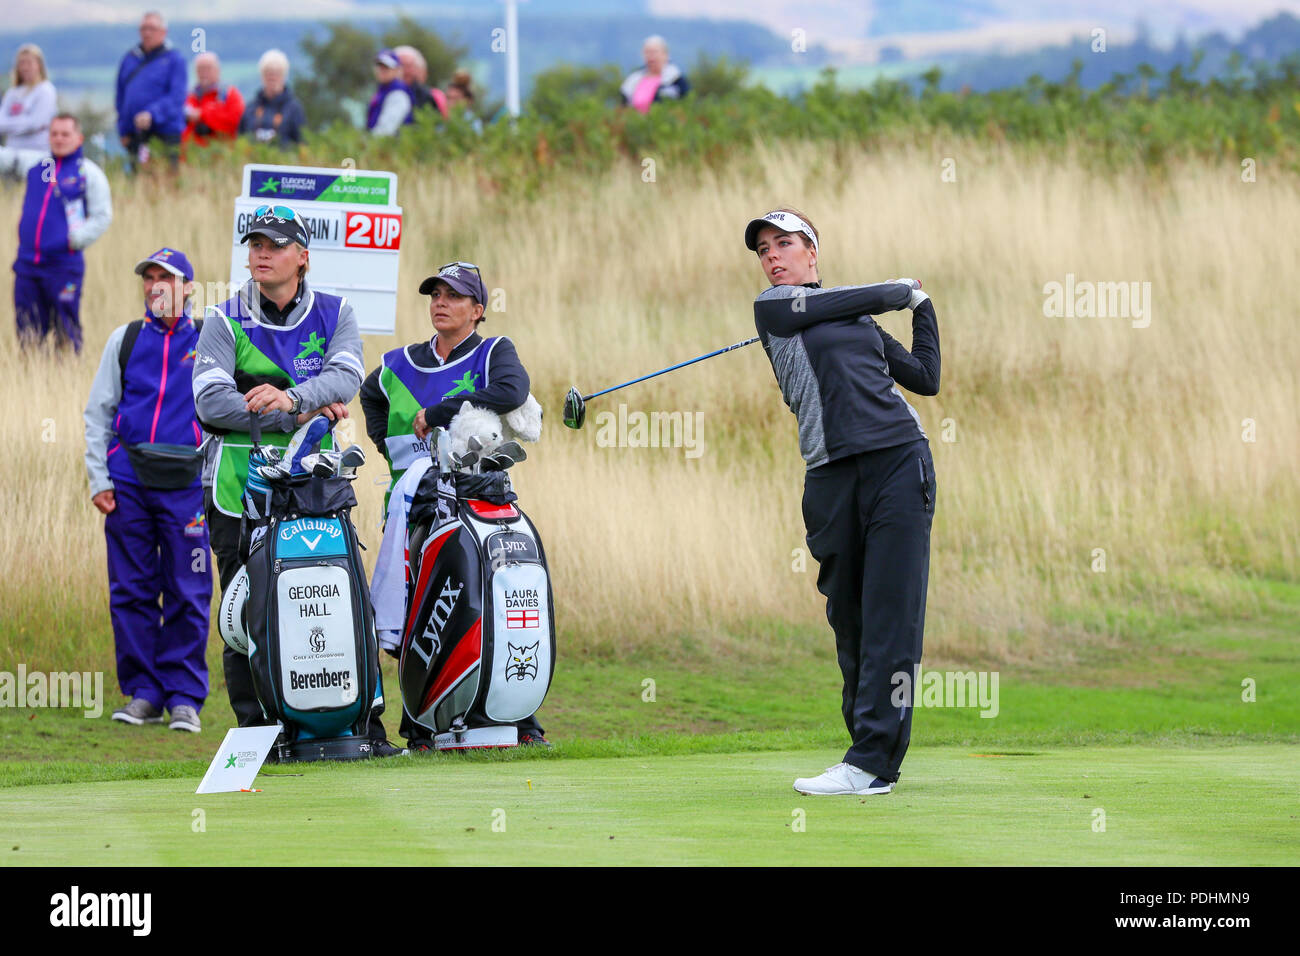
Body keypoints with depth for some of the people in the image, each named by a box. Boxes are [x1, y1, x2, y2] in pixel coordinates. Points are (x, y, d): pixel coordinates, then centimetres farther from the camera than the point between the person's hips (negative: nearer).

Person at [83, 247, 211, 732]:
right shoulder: (125, 340, 13)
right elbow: (98, 412, 14)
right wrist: (98, 478, 4)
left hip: (186, 484, -2)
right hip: (128, 481, 2)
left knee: (188, 593, -4)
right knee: (131, 591, 2)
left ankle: (184, 697, 2)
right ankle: (143, 693, 8)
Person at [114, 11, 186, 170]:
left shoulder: (174, 59, -1)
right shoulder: (130, 59, 14)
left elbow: (176, 97, -10)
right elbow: (120, 97, 18)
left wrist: (151, 115, -23)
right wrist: (123, 131, 9)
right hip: (135, 136, 5)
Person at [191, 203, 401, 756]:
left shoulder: (334, 315, 10)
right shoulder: (226, 321, 4)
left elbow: (346, 377, -7)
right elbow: (211, 399, -10)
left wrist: (291, 396, -26)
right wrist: (300, 414, -16)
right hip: (241, 487, -1)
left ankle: (366, 724, 3)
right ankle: (255, 729, 5)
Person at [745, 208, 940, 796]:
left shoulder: (860, 320, 21)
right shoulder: (774, 307, 10)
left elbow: (924, 378, 26)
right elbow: (863, 299, 2)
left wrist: (923, 307, 27)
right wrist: (903, 291, 18)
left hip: (900, 461, 1)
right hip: (833, 476, -1)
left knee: (890, 615, -8)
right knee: (847, 617, -2)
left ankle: (873, 761, -14)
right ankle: (867, 750, 7)